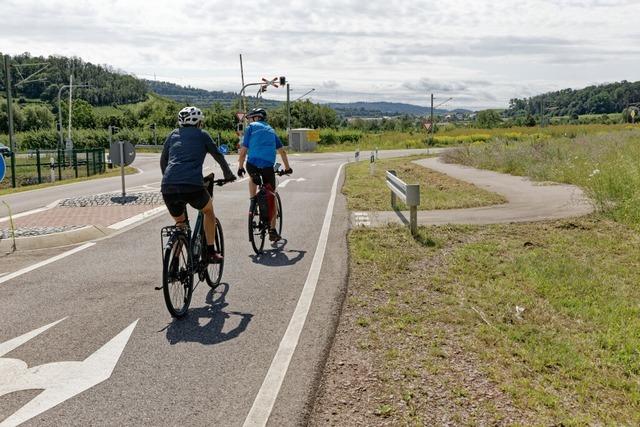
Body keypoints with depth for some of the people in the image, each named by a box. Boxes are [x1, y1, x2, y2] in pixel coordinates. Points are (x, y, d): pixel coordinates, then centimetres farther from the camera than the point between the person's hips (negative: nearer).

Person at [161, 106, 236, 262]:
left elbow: (163, 161, 27)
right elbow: (219, 157, 22)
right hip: (193, 186, -3)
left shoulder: (173, 135, 23)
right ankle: (211, 252, 22)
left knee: (179, 223, 27)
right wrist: (228, 175, 37)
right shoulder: (202, 135, 15)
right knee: (209, 211, 27)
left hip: (168, 188, 3)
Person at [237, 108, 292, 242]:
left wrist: (240, 167, 12)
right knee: (271, 196, 11)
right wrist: (287, 168, 32)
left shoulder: (251, 127, 13)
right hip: (268, 166, 2)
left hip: (252, 164, -1)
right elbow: (282, 151, 24)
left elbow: (243, 150, 5)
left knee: (253, 178, 35)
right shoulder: (270, 130, 24)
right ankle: (272, 230, 9)